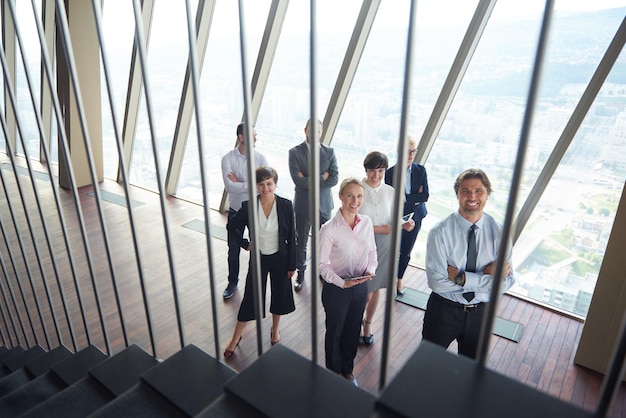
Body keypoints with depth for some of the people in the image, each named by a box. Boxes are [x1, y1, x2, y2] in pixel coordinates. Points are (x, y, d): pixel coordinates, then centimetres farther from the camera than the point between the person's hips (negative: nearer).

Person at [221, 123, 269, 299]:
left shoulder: (260, 157, -8)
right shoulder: (228, 159, -11)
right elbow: (229, 187, -22)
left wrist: (239, 183, -19)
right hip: (236, 211, 0)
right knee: (233, 250, 13)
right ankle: (232, 283, 34)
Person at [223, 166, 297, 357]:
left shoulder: (286, 205, -15)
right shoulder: (248, 206, -13)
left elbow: (291, 237, -8)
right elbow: (232, 226, 5)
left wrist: (292, 264, -5)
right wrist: (244, 243, -2)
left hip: (280, 258, 0)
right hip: (258, 258, 0)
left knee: (279, 295, 15)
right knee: (250, 298, 8)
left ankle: (275, 329, 42)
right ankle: (236, 338, 27)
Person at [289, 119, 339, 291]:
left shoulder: (329, 152, -1)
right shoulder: (295, 152, -7)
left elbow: (334, 179, -11)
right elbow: (298, 180, -18)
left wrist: (310, 181, -17)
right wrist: (321, 178, -17)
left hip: (324, 204, 2)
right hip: (303, 205, -1)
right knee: (300, 242, 12)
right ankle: (300, 273, 31)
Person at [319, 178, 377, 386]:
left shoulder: (367, 222, -6)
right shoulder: (329, 229, -21)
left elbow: (372, 251, 7)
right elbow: (322, 264, -16)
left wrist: (370, 270, -11)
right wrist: (342, 283, -26)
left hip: (360, 286, 5)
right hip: (336, 289, -4)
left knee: (353, 331, 23)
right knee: (335, 332, 18)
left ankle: (348, 370, 49)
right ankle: (334, 374, 44)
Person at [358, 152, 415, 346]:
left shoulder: (390, 192, -1)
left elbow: (391, 221, 7)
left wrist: (404, 225, -14)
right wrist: (378, 229, -18)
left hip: (383, 247, 4)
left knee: (376, 288, 17)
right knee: (364, 291, 3)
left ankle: (368, 323, 41)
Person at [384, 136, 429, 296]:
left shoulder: (421, 170, -4)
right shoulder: (390, 173, -12)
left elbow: (425, 196, -11)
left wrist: (404, 197, -17)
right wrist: (416, 197, -16)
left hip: (415, 217, 3)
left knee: (406, 252, 16)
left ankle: (400, 279, 37)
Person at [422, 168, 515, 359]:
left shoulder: (498, 232, -10)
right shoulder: (440, 232, -20)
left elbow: (506, 282, -14)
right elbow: (437, 282, -25)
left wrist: (461, 277, -25)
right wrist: (488, 276, -24)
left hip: (481, 312, 3)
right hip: (444, 309, -2)